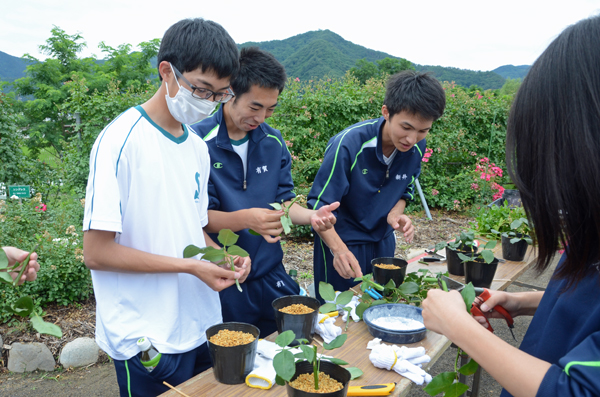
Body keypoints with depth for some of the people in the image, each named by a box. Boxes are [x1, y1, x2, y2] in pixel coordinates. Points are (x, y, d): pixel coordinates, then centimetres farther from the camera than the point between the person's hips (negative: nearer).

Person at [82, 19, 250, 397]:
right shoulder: (121, 141, -16)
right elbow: (97, 252, -17)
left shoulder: (198, 147, 7)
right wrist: (189, 265, -18)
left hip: (203, 327, 7)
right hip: (147, 341, -7)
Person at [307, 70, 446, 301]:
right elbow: (319, 205, -22)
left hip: (383, 241, 5)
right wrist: (339, 248, -36)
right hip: (342, 241, -5)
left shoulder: (417, 147, -9)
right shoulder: (349, 144, -26)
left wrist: (395, 214, -13)